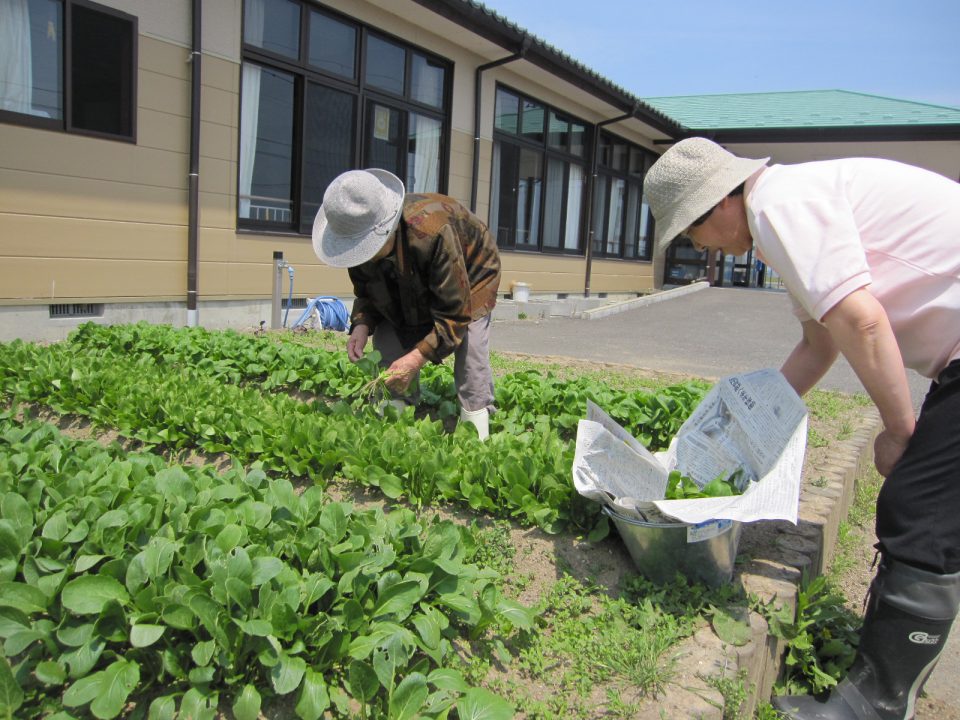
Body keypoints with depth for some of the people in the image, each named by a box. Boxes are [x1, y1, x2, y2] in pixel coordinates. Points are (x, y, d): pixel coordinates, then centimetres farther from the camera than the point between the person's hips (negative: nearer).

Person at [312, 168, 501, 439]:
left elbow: (455, 314, -39)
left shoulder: (432, 232, -45)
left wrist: (418, 357, -45)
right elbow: (366, 292, -6)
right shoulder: (359, 237, -25)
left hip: (469, 278, -5)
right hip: (406, 291, 6)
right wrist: (362, 324, -28)